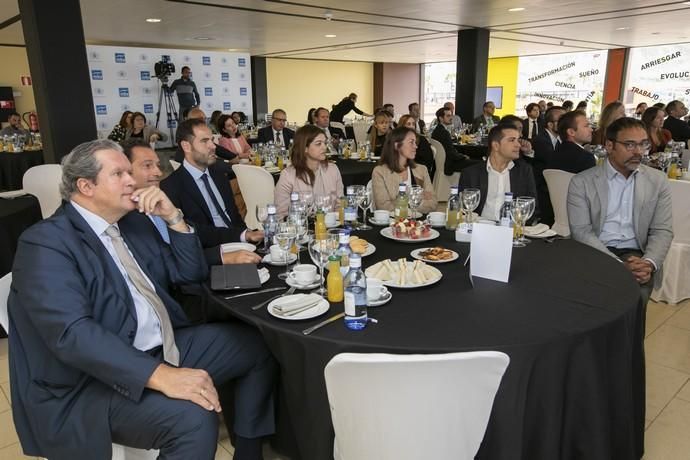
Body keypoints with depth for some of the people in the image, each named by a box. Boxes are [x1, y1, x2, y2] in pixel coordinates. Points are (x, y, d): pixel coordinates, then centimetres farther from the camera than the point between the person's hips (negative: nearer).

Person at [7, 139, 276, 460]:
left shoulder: (134, 221, 11)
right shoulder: (45, 243, -13)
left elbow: (191, 273, 14)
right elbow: (72, 333, -27)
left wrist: (173, 217, -2)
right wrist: (160, 375, -36)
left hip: (165, 348, 8)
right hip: (96, 380, -8)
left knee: (257, 343, 3)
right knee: (193, 416, -32)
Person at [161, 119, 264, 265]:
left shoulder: (218, 173, 13)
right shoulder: (171, 187, -9)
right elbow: (196, 233, -16)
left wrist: (249, 235, -4)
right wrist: (242, 235, -24)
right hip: (211, 257, -7)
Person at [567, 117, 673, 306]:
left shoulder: (658, 181, 9)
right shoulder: (582, 182, -1)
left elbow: (662, 230, 5)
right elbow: (581, 231, -9)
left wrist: (648, 263, -17)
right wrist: (619, 265, -21)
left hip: (636, 255, 2)